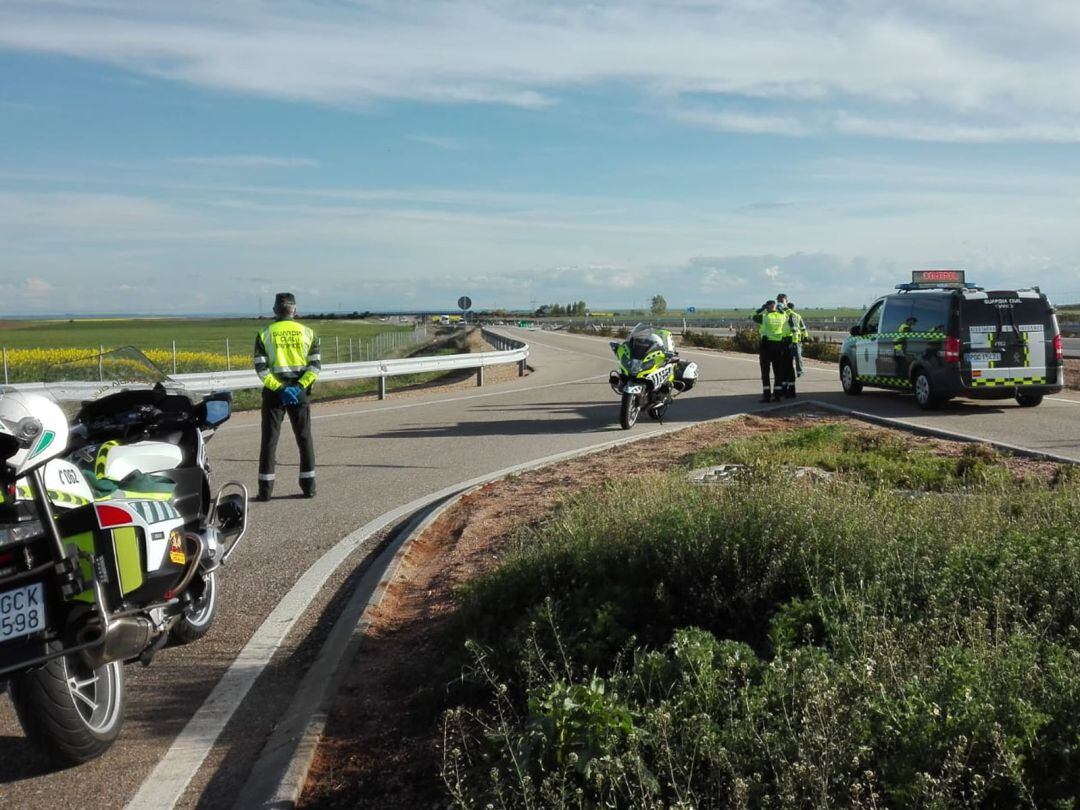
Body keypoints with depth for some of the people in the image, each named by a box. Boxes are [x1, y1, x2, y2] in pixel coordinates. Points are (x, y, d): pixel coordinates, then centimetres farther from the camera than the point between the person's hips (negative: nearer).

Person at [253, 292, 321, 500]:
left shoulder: (265, 334, 1)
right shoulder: (307, 333, 4)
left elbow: (260, 368, -9)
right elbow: (316, 365, -5)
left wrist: (279, 388, -12)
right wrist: (300, 386, -11)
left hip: (274, 391, -1)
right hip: (300, 391, 1)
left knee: (269, 440, 4)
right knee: (304, 438, 11)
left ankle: (265, 489, 3)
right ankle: (308, 486, 12)